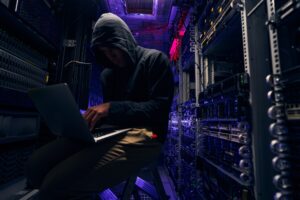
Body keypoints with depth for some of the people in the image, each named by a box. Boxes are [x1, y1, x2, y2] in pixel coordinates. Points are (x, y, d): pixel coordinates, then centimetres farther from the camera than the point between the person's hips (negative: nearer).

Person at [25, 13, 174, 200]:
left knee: (58, 184, -24)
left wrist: (112, 108, -19)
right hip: (113, 131, 7)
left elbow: (160, 108, -10)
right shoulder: (109, 73, 22)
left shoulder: (155, 59, 3)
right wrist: (92, 117, 0)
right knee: (37, 166, -13)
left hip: (144, 133, -6)